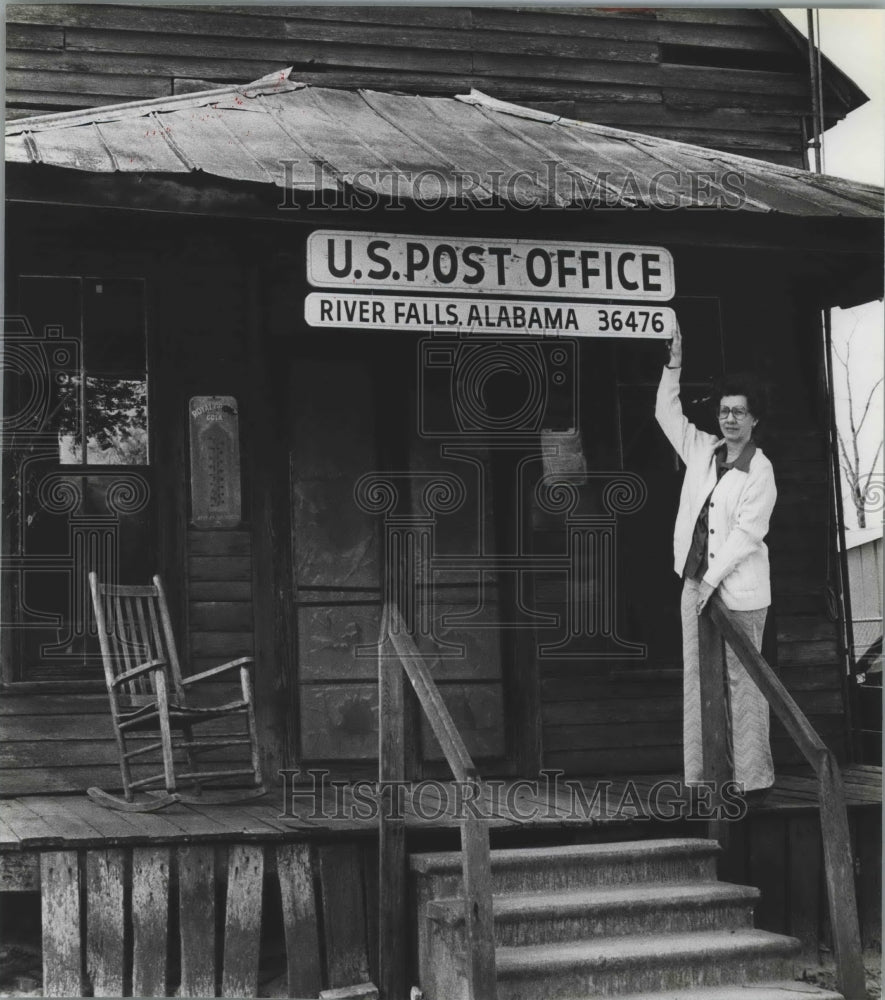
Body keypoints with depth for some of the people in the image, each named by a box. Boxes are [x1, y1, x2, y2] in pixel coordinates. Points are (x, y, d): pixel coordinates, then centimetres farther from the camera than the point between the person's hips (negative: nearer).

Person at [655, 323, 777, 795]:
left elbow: (746, 532, -13)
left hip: (738, 588, -6)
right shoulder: (704, 450, 11)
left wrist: (712, 580, -16)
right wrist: (673, 367, 10)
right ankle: (700, 777, 7)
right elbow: (668, 414, 21)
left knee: (741, 680, -4)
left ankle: (751, 777, 1)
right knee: (697, 680, 5)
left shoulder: (759, 470, -8)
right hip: (697, 580, 7)